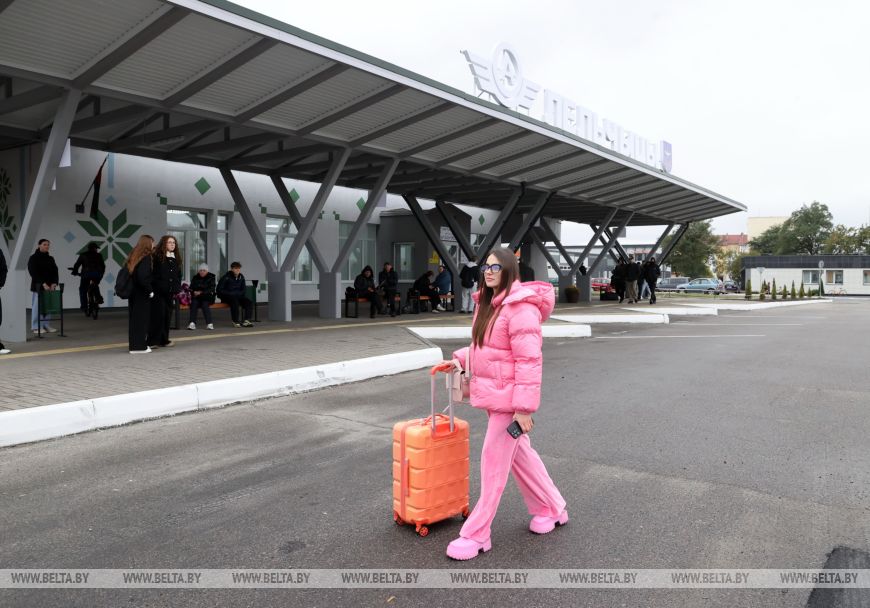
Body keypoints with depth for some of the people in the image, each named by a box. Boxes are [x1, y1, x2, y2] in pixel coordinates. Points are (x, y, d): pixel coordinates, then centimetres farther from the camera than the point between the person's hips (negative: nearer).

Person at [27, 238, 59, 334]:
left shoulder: (50, 259, 13)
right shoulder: (33, 258, -2)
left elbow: (55, 272, 8)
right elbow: (34, 273, -11)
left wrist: (54, 283, -9)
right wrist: (43, 283, -21)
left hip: (49, 286, 5)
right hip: (38, 286, -5)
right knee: (38, 306, -5)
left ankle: (46, 325, 11)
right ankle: (36, 327, -1)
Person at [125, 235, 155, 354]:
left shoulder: (133, 256, 11)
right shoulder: (146, 257, -14)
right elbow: (143, 277, -22)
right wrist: (150, 290, -13)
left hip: (133, 293, 8)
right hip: (142, 294, -8)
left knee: (134, 318, 12)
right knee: (142, 318, -1)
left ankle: (134, 345, 19)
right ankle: (140, 346, 2)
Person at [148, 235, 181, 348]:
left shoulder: (176, 258, 15)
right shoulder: (157, 257, -7)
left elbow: (178, 275, 19)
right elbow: (152, 274, -11)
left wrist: (177, 289, 12)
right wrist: (153, 288, -15)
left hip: (170, 292, 7)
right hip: (158, 292, -7)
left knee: (167, 316, 8)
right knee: (158, 316, -7)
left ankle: (164, 340, 17)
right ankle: (153, 341, -1)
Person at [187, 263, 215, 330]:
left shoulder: (211, 277, 6)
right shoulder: (195, 278, 15)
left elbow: (211, 289, -6)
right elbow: (191, 288, 9)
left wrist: (201, 292, -18)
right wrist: (194, 292, -15)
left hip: (207, 297, -2)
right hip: (196, 297, 2)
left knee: (205, 303, -32)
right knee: (194, 303, -29)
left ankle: (209, 324, -34)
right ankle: (192, 323, -37)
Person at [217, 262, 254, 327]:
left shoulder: (241, 277, 8)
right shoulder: (226, 277, -8)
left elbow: (243, 290, 16)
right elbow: (219, 290, -9)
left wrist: (238, 293, -6)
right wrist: (231, 294, -15)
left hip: (238, 295, 6)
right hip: (226, 296, -5)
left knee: (249, 302, -19)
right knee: (235, 301, -37)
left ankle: (246, 321, -24)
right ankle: (236, 322, -30)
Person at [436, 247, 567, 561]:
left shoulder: (520, 308, -20)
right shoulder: (488, 303, 10)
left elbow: (529, 361, -23)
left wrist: (524, 407, -24)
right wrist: (459, 359, 4)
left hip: (508, 397, -10)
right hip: (492, 393, 10)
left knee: (493, 463, -1)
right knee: (520, 454, 21)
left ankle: (476, 535, 11)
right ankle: (551, 509, 39)